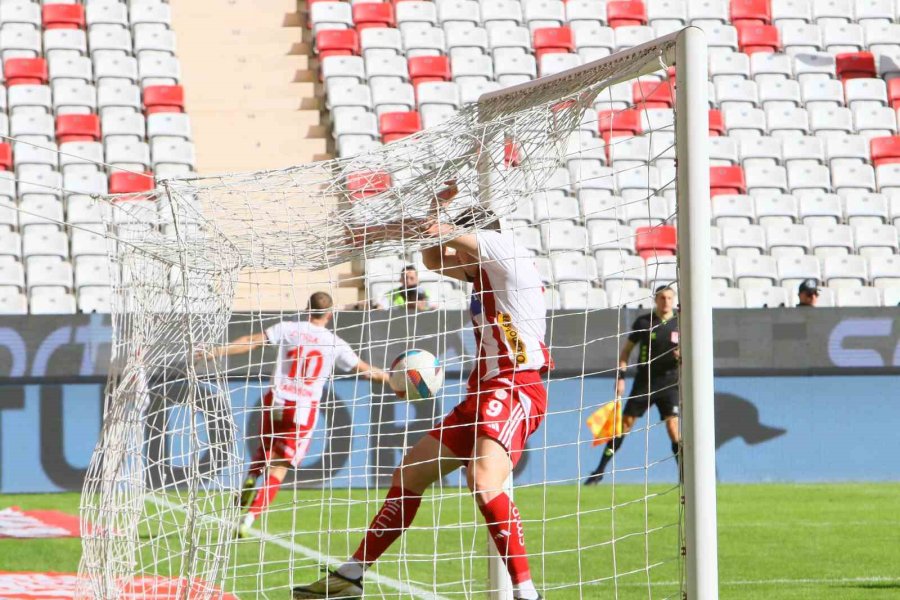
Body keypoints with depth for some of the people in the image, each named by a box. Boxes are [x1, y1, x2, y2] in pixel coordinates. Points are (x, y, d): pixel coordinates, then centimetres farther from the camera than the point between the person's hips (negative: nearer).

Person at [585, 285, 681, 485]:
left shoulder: (679, 324, 2)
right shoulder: (643, 322, 2)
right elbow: (626, 350, 8)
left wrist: (682, 356, -17)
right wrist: (620, 375, -2)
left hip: (669, 383, -1)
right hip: (644, 382, 1)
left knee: (673, 426, -13)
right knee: (624, 423, -1)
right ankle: (600, 470, 5)